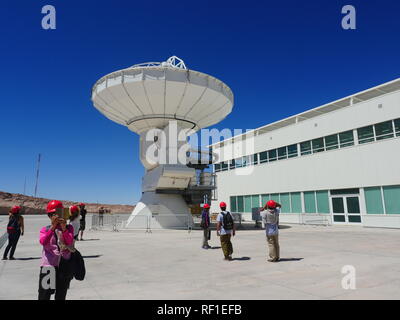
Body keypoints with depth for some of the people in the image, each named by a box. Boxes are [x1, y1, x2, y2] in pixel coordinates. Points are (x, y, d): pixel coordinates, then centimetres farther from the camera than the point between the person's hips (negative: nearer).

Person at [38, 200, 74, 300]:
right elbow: (43, 241, -16)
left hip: (64, 266, 1)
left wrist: (64, 229, -27)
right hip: (48, 265, -1)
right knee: (44, 295, 2)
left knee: (61, 296, 13)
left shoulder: (69, 228, 4)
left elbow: (70, 242, -12)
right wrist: (52, 227, -28)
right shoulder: (45, 229, 4)